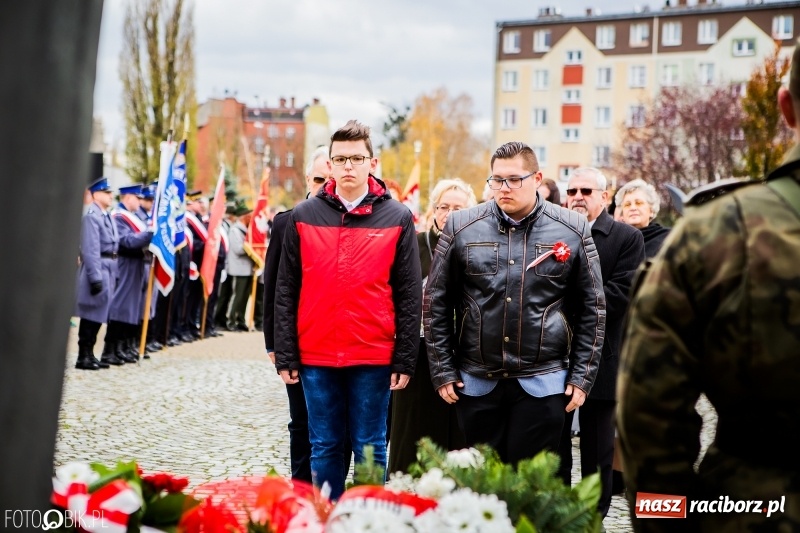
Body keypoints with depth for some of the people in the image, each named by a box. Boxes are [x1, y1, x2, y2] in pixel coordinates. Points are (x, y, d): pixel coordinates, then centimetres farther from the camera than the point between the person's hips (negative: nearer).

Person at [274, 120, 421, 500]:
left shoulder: (398, 218, 1)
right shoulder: (303, 217, 5)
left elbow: (410, 295, 1)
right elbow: (286, 291, 6)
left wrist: (405, 359, -2)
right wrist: (285, 355, 2)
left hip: (374, 357, -1)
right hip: (316, 356, 2)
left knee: (370, 449, 7)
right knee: (324, 448, 10)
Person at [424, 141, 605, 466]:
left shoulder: (573, 230, 0)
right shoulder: (461, 227, 1)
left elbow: (592, 308, 5)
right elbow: (436, 303, 5)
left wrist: (583, 376, 1)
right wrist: (442, 371, 3)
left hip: (542, 383, -1)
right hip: (475, 382, 1)